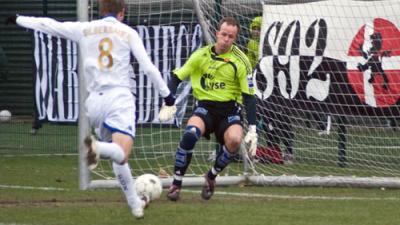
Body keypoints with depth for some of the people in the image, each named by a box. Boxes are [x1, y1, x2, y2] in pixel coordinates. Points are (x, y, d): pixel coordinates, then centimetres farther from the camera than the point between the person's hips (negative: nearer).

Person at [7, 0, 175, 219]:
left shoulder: (84, 30, 12)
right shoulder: (128, 32, 7)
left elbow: (48, 24, 18)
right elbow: (148, 67, 3)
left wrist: (18, 20, 32)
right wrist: (166, 93, 12)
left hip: (94, 101, 4)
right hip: (120, 98, -4)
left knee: (118, 157, 18)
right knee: (120, 155, -17)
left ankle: (136, 205, 18)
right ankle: (97, 147, -49)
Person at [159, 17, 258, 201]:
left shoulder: (240, 61, -5)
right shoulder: (201, 55, -1)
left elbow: (249, 96, -3)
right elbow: (176, 77, 6)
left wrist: (252, 129, -9)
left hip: (229, 108, 0)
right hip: (205, 105, 0)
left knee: (234, 140, -32)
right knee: (190, 134, -32)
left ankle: (211, 176, -2)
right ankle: (176, 183, -17)